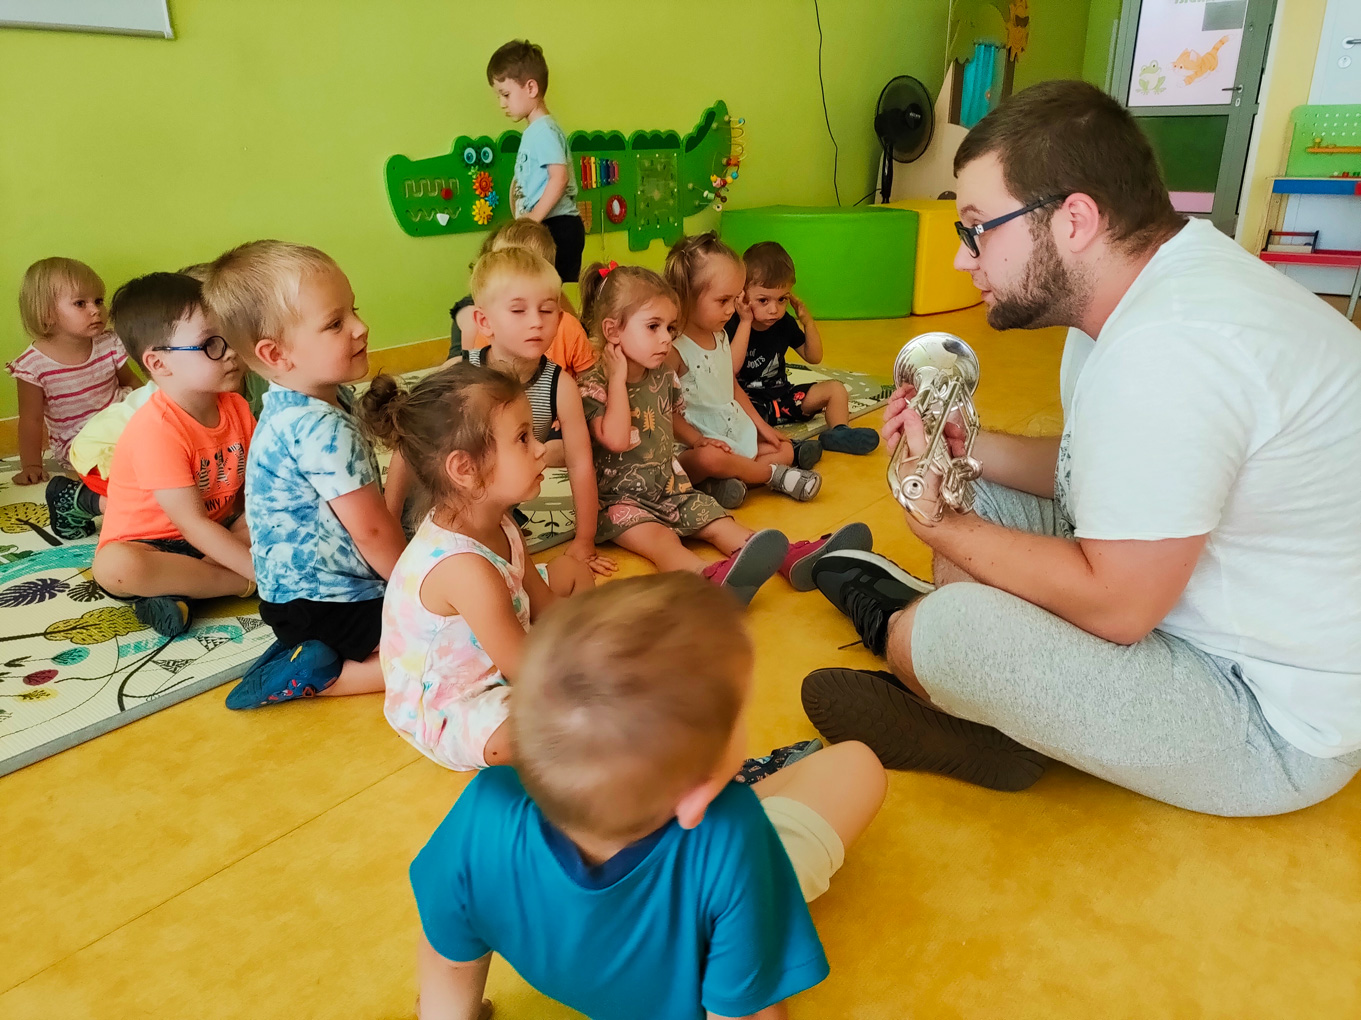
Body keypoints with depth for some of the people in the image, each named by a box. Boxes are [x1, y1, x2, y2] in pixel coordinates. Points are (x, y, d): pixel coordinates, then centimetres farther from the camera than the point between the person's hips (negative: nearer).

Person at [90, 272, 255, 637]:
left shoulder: (236, 406, -4)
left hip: (218, 531, 7)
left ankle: (176, 585, -19)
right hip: (151, 543, -7)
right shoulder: (157, 429, -26)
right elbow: (192, 523, -28)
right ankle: (242, 585, -23)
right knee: (115, 567, -38)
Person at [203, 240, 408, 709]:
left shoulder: (288, 408, 4)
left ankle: (309, 654, 9)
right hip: (325, 604, -10)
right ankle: (318, 676, -8)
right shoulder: (324, 430, -27)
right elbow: (372, 531, -22)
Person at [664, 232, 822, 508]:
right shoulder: (674, 348, -18)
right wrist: (696, 439, -26)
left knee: (786, 450, 5)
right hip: (696, 446, -9)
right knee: (710, 458, -40)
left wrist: (761, 425, 14)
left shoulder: (720, 337, 10)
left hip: (737, 434, 9)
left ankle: (724, 481, -17)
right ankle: (774, 474, -16)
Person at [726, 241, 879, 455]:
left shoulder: (784, 323, 3)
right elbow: (730, 368, -30)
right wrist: (746, 322, -27)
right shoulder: (733, 325, -15)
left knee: (835, 388, 1)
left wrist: (808, 321, -4)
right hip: (748, 400, -7)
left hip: (780, 395, 7)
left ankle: (838, 434, -17)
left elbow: (814, 358, 11)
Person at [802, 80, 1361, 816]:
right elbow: (1098, 472, 10)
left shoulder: (1168, 349, -32)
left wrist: (945, 530, -15)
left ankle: (895, 624, 11)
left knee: (951, 626, -23)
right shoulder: (1156, 285, 1)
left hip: (1279, 725, -10)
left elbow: (1113, 606, -27)